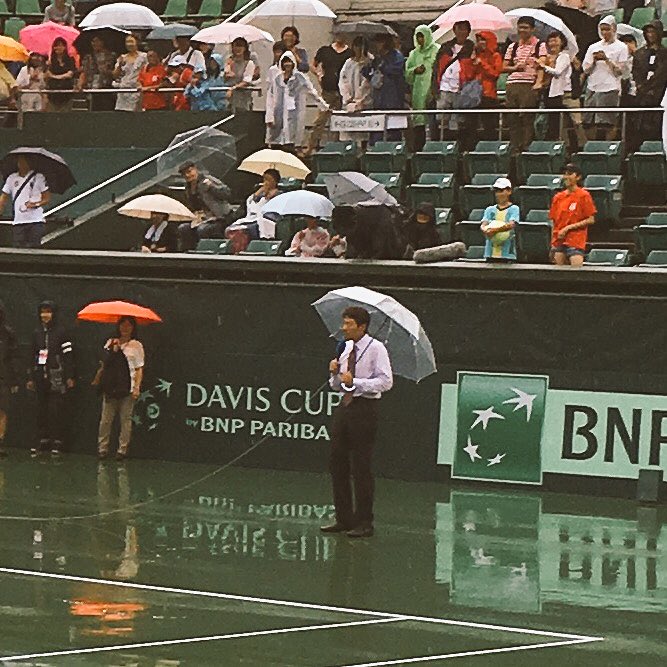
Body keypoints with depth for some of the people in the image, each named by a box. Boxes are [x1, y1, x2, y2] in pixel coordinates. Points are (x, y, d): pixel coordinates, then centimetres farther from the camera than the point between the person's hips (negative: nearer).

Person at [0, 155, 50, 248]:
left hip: (36, 222, -3)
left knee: (33, 248, -10)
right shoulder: (12, 178, 12)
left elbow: (47, 198, 2)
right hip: (18, 222, 3)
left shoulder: (38, 177, 2)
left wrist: (36, 204, -16)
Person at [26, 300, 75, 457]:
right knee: (42, 409, 5)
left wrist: (70, 377, -9)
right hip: (40, 377, 5)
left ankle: (57, 440, 0)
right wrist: (30, 378, 15)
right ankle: (44, 439, 11)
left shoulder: (61, 332, -2)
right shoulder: (37, 333, 14)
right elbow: (32, 356, 18)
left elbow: (68, 355, -4)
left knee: (56, 410, -5)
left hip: (56, 377, -5)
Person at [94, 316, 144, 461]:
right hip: (110, 387, 3)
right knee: (106, 419, 0)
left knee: (125, 420, 0)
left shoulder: (136, 346, 5)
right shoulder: (110, 343, 13)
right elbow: (104, 365, 18)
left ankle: (122, 450, 5)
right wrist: (96, 381, 12)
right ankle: (102, 448, 4)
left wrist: (137, 387, -8)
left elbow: (139, 369, 1)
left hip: (127, 389, -2)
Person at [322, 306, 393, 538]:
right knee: (337, 464, 8)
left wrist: (355, 382, -20)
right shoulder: (346, 348, 13)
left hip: (364, 408, -7)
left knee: (361, 467, -4)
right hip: (345, 406, 7)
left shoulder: (376, 349, -8)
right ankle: (344, 519, 17)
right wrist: (335, 373, -3)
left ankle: (364, 523, 3)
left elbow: (386, 381, -15)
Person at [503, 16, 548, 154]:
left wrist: (539, 82, -20)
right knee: (512, 119, 3)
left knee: (527, 119, -7)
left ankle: (526, 148, -6)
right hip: (512, 84, 4)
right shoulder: (513, 47, 19)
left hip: (529, 85, -4)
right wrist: (515, 67, -4)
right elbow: (504, 67, 17)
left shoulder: (539, 46, 6)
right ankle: (514, 149, 7)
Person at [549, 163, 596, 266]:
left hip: (576, 242, -5)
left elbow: (591, 220, -6)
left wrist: (568, 228, -11)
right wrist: (552, 244, 13)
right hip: (559, 242, 5)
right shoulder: (558, 197, 13)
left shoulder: (583, 196, -3)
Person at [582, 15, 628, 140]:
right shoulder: (593, 47, 15)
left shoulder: (621, 47, 3)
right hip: (593, 88, 4)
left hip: (610, 88, -4)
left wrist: (607, 59, -12)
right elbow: (586, 70, 13)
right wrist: (594, 61, -5)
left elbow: (620, 71, -3)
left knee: (609, 125, -10)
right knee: (589, 124, 1)